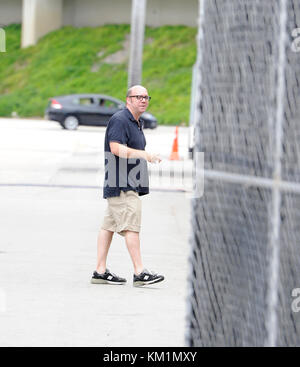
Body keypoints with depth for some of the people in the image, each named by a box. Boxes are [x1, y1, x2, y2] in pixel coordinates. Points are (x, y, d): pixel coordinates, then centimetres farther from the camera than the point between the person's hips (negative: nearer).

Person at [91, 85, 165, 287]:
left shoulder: (137, 122, 21)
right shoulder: (119, 120, -11)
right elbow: (116, 148, -22)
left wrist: (149, 157, 17)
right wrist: (144, 154, -22)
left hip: (130, 184, 10)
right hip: (121, 184, -10)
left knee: (109, 226, 10)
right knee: (131, 226, -13)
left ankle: (100, 272, 12)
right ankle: (139, 273, -15)